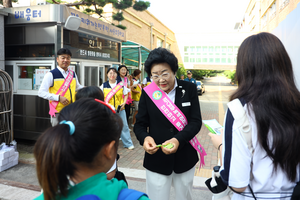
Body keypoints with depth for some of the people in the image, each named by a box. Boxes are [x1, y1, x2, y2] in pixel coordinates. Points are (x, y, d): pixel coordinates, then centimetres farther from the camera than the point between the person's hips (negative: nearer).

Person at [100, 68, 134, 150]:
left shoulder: (121, 84, 2)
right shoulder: (104, 85, 1)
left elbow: (126, 94, 9)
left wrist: (124, 103, -4)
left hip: (120, 109, 0)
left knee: (124, 126, 6)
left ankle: (128, 144, 18)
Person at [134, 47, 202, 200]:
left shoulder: (189, 89, -5)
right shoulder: (147, 93, -5)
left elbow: (196, 121, -7)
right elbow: (140, 124, 0)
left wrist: (178, 140, -24)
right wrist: (145, 138, -23)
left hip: (185, 158, 1)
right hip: (156, 160, 0)